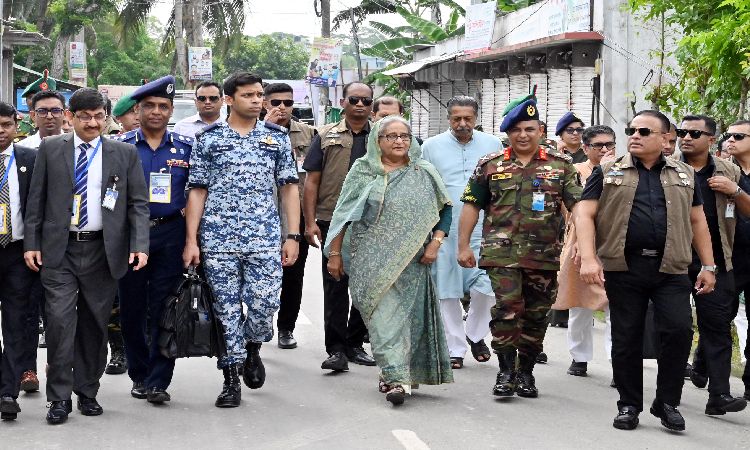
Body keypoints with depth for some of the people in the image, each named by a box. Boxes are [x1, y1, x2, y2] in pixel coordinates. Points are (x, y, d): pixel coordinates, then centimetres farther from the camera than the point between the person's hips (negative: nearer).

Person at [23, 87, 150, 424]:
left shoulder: (125, 154, 5)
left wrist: (140, 245, -8)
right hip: (59, 250, -1)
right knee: (60, 319, -8)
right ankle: (59, 397, 1)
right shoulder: (50, 149, 6)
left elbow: (138, 204, 4)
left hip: (102, 252, 1)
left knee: (94, 324, 7)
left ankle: (87, 392, 20)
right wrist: (31, 243, 0)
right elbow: (36, 200, 7)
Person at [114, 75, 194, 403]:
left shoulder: (186, 146, 6)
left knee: (164, 307, -3)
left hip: (170, 233, 0)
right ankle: (139, 376, 19)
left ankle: (159, 381, 2)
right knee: (132, 307, 5)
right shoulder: (119, 146, 4)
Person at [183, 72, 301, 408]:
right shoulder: (208, 139, 6)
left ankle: (252, 347, 25)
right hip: (218, 240, 0)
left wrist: (293, 236, 2)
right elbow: (197, 191, 6)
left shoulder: (277, 137, 10)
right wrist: (191, 241, -1)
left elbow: (289, 188, 10)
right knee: (226, 308, 2)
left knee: (265, 303, -7)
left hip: (265, 239, 1)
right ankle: (231, 380, 13)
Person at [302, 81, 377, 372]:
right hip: (333, 222, -2)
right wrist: (310, 222, -4)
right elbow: (312, 180, 5)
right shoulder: (326, 136, 7)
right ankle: (336, 349, -2)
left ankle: (355, 344, 19)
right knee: (335, 285, -4)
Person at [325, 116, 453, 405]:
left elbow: (444, 209, 11)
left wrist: (435, 242, -2)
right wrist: (335, 253, 3)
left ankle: (393, 375, 13)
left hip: (411, 260, 1)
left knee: (405, 314, 2)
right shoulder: (363, 171, 5)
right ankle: (396, 377, -12)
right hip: (372, 259, -1)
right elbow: (344, 213, 6)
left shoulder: (424, 173, 7)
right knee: (383, 315, -9)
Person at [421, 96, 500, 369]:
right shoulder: (432, 147, 5)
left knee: (486, 287, -8)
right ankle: (455, 348, 15)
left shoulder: (493, 145, 8)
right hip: (444, 231, 0)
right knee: (448, 291, 3)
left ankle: (475, 334, 18)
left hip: (484, 230, 0)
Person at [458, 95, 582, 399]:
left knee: (537, 314, 7)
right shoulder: (490, 165, 8)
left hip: (545, 255, 1)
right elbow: (471, 206, 10)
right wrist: (463, 246, 6)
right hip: (502, 252, -1)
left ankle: (526, 371, 20)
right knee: (506, 308, -12)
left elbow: (577, 206, 5)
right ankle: (506, 370, 0)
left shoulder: (560, 165, 8)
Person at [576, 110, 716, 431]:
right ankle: (629, 405, 17)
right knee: (626, 338, 3)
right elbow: (585, 215, 0)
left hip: (670, 269, 1)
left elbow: (697, 221, 17)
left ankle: (667, 402, 4)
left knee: (680, 329, -12)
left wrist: (708, 266, 11)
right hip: (623, 268, -1)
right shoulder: (607, 173, 7)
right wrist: (588, 258, -13)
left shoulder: (684, 175, 15)